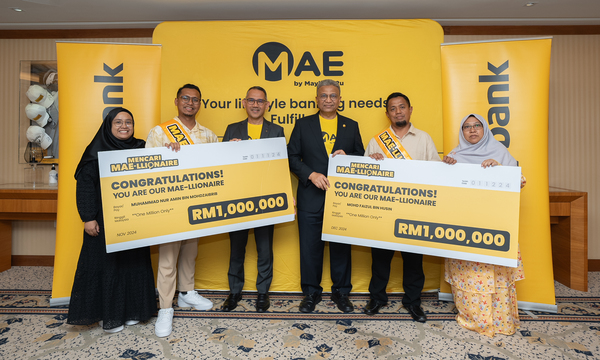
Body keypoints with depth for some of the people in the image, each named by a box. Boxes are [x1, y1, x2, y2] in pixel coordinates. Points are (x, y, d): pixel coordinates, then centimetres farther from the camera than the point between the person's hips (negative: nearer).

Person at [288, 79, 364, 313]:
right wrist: (311, 174, -13)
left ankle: (341, 292, 28)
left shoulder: (351, 126, 10)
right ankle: (311, 293, 25)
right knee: (310, 247, 7)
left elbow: (362, 158, 11)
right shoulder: (303, 125, 7)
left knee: (341, 247, 10)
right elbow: (292, 157, 2)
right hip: (311, 197, -1)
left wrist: (346, 158, -11)